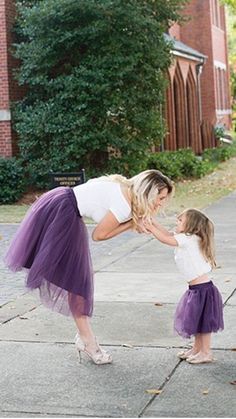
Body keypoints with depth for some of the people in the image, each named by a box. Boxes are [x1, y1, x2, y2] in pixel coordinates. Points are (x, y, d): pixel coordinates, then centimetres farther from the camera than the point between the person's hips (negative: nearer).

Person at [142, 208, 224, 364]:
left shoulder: (189, 239, -18)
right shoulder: (188, 239, 8)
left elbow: (166, 239, -19)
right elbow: (168, 234, 11)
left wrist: (151, 228, -10)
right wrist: (153, 222, 4)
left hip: (203, 289, -10)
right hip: (197, 288, 10)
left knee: (203, 322, 2)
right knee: (197, 320, 19)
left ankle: (206, 353, 13)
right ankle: (197, 348, 32)